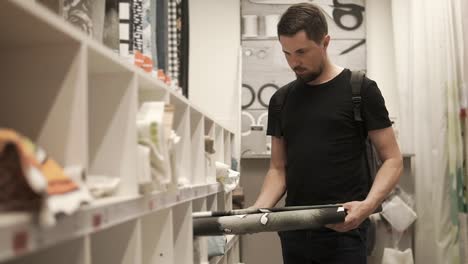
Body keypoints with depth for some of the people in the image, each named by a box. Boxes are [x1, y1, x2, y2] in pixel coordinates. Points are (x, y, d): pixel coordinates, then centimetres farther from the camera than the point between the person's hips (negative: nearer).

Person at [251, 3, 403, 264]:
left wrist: (368, 205, -21)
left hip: (343, 230, -4)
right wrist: (258, 210, -6)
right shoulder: (281, 100, 9)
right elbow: (278, 169, 12)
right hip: (294, 230, 4)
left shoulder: (360, 90, -3)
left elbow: (392, 160, -4)